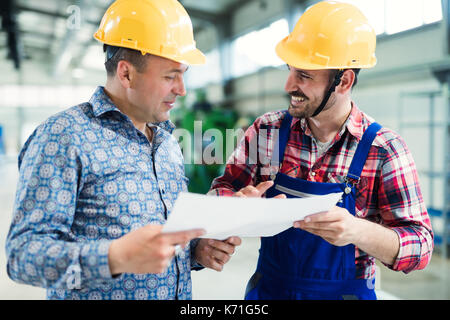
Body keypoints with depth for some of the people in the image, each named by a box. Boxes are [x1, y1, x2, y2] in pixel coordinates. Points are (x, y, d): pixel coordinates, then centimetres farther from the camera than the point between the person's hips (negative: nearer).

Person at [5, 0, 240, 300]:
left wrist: (197, 250, -5)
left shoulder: (168, 141, 7)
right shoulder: (64, 136, -16)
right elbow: (23, 253, -21)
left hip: (180, 293, 7)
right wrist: (115, 257, -36)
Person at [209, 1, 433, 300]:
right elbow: (222, 190, -1)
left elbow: (421, 246, -15)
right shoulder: (266, 132, -7)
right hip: (268, 288, 3)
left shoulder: (385, 150, -15)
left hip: (347, 291, -2)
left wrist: (358, 231, -35)